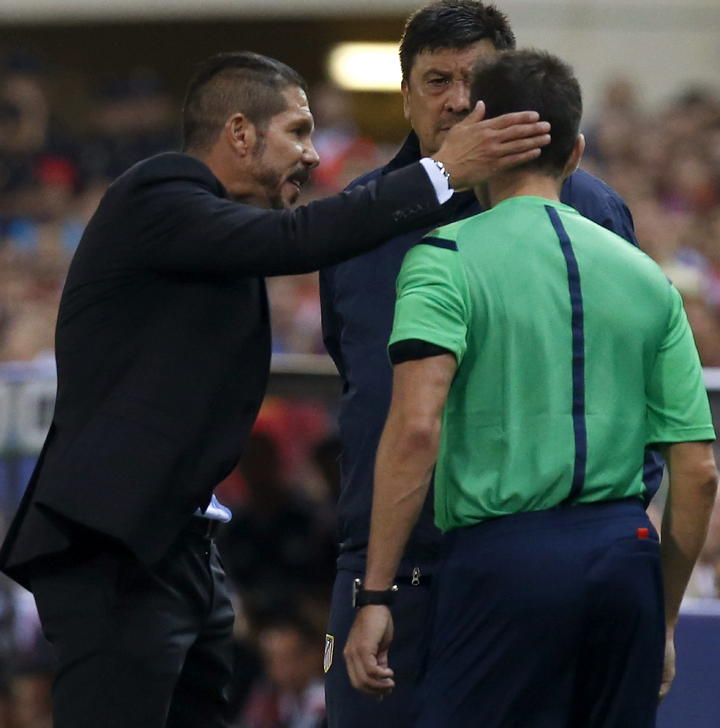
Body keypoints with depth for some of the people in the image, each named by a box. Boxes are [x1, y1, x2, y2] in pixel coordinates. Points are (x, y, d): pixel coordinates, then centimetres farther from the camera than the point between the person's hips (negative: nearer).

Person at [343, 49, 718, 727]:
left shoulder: (445, 258, -1)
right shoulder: (647, 275, 14)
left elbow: (415, 427, -15)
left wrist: (375, 596, -13)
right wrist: (662, 624, 22)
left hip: (504, 554, -5)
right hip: (627, 555, 5)